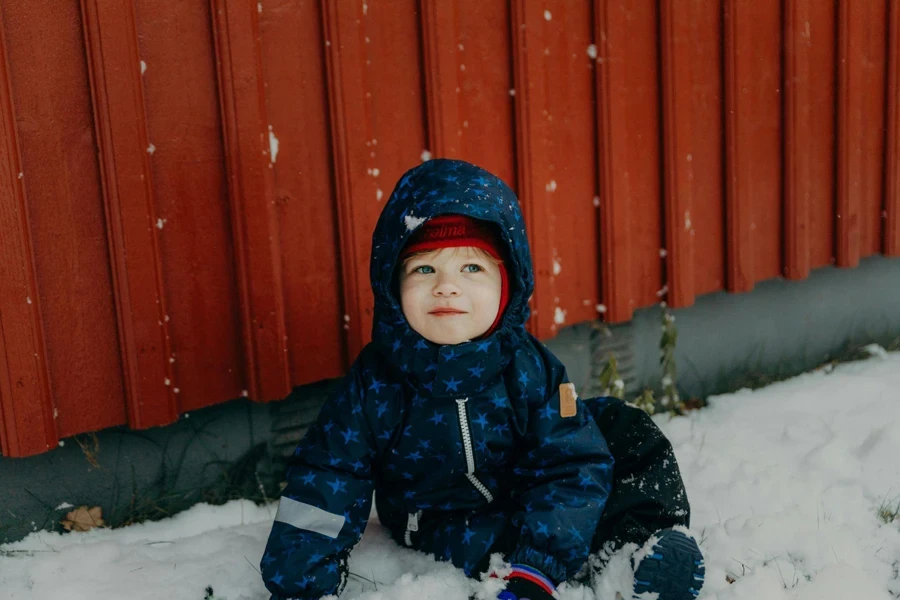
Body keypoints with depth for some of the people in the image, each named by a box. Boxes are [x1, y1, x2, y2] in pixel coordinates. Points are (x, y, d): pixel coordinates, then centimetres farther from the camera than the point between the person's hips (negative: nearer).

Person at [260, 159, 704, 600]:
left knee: (623, 429, -8)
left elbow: (570, 469, -21)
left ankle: (636, 534, 5)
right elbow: (322, 489, -15)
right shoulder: (373, 384, -20)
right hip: (443, 527, -1)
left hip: (525, 499, 2)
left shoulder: (529, 368, -19)